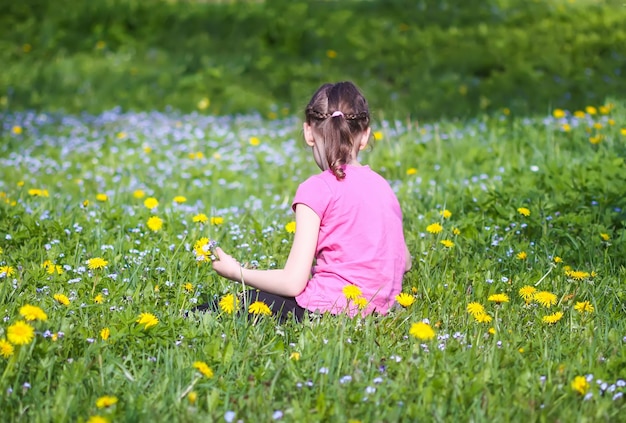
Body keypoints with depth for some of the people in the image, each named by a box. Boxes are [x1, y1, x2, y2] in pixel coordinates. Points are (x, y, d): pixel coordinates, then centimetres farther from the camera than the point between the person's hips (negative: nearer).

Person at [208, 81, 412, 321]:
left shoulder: (318, 188, -9)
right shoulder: (381, 185, 10)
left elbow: (293, 282, -12)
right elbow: (404, 262, 18)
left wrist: (236, 272, 4)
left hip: (330, 310, -8)